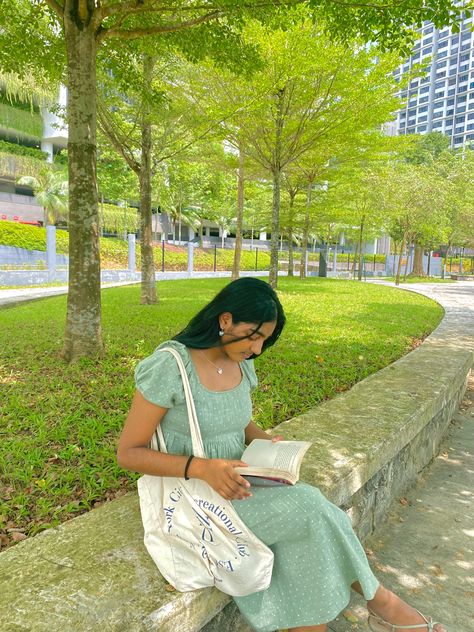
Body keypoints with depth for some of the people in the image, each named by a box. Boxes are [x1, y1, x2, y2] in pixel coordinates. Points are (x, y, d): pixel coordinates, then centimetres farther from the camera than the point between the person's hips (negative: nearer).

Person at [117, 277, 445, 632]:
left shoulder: (241, 364, 2)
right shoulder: (169, 366, -20)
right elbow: (128, 453, -16)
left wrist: (266, 443, -5)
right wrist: (202, 468, -29)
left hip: (235, 482, 6)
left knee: (299, 541, -21)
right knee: (307, 506, -20)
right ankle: (380, 601, 2)